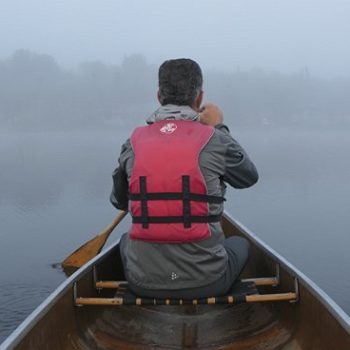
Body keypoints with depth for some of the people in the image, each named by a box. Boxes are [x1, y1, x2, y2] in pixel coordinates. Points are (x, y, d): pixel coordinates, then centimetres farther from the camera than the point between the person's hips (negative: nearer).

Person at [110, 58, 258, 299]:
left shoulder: (134, 143, -2)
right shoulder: (215, 140, -9)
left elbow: (119, 201, 12)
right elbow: (250, 177, 11)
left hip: (143, 283, 2)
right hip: (207, 283, -2)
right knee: (240, 244, 31)